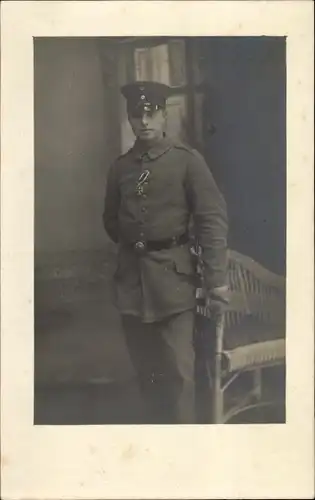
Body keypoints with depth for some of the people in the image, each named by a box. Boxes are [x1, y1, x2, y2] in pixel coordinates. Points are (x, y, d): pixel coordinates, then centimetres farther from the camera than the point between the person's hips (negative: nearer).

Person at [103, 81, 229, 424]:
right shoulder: (120, 167, 8)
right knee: (145, 367, 14)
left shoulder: (187, 160, -4)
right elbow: (111, 220, 21)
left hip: (173, 273, -4)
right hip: (131, 275, 4)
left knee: (178, 369, -4)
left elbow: (213, 218, -7)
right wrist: (134, 246, 10)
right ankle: (156, 422, 30)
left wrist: (216, 277, -11)